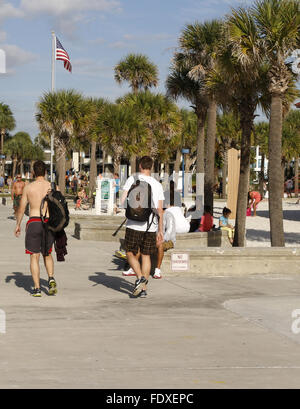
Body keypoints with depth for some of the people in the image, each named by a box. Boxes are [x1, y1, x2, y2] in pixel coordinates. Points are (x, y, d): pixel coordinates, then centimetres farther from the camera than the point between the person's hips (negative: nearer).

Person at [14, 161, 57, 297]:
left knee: (34, 256, 4)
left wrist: (18, 225, 18)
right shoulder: (51, 186, 1)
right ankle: (51, 278, -3)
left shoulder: (28, 187, 1)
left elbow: (21, 209, 6)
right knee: (47, 254, 19)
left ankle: (37, 288, -1)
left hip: (34, 222, -1)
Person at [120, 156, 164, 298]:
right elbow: (160, 210, 4)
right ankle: (143, 289, 9)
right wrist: (160, 231, 10)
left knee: (130, 254, 10)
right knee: (146, 256, 11)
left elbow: (123, 202, -6)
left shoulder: (132, 180, -2)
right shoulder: (157, 185, 6)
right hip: (151, 227, 3)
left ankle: (140, 277, -14)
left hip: (134, 225, -2)